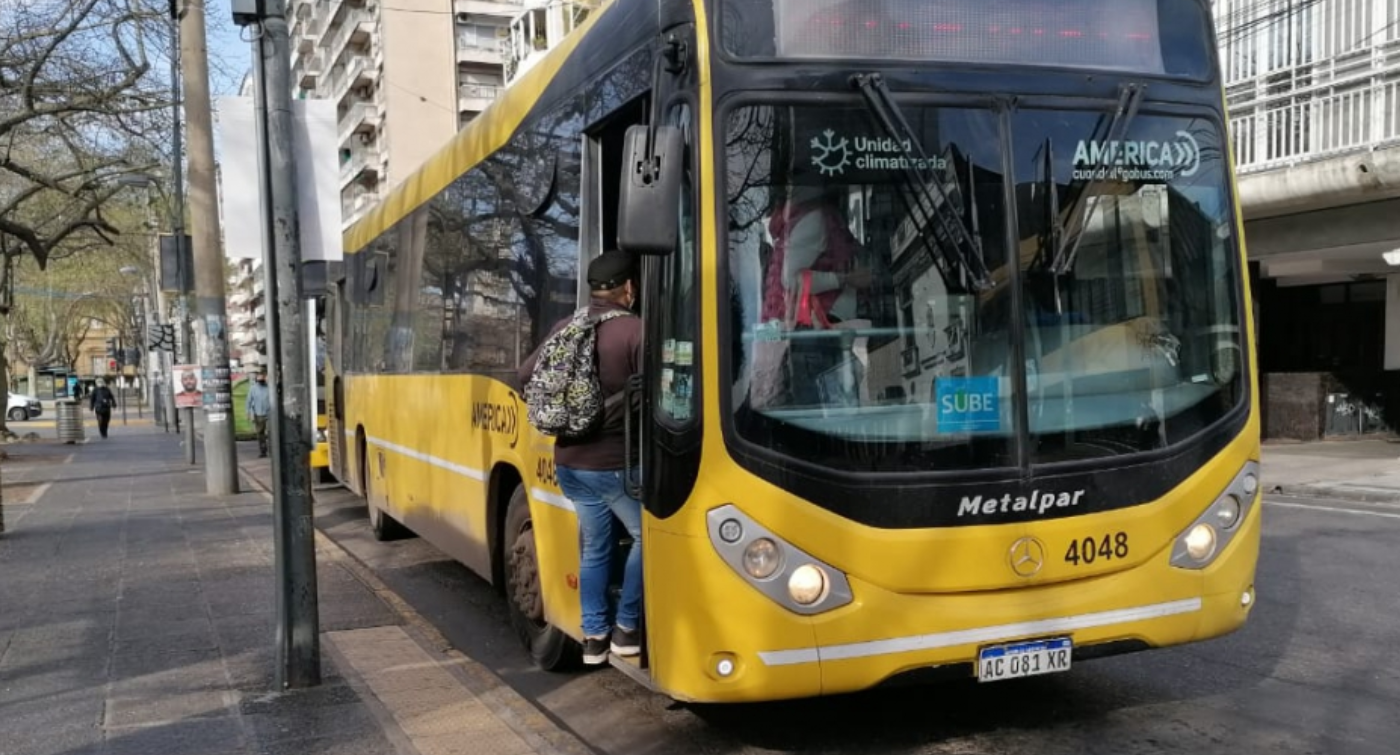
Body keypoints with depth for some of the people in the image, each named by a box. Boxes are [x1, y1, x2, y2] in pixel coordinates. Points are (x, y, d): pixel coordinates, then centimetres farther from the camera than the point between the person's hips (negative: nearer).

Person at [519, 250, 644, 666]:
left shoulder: (565, 328, 4)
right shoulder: (637, 331, -15)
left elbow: (527, 374, 14)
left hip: (569, 460, 6)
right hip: (614, 462, -6)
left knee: (594, 546, 18)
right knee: (646, 536, 14)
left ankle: (594, 635, 23)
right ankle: (627, 628, 17)